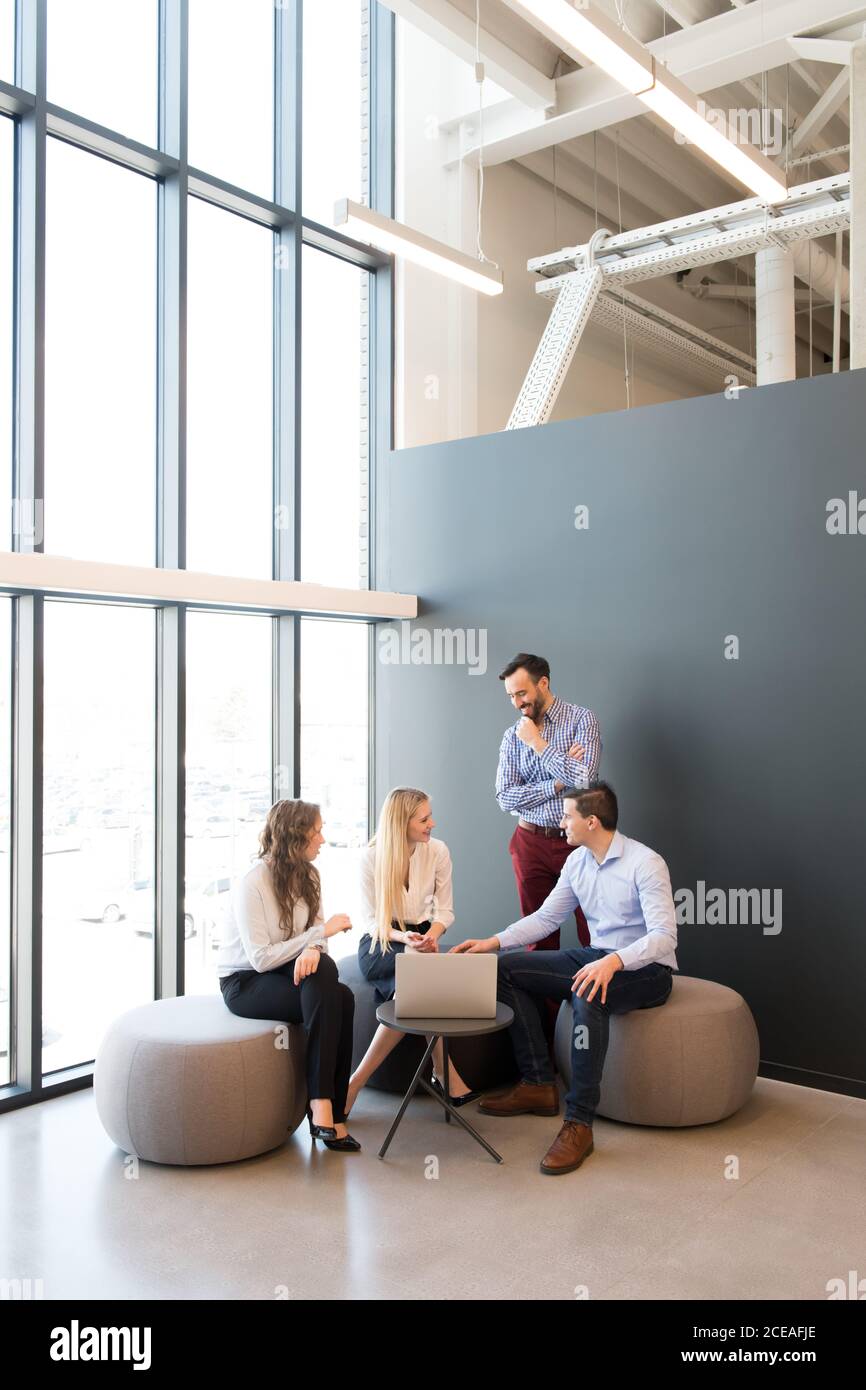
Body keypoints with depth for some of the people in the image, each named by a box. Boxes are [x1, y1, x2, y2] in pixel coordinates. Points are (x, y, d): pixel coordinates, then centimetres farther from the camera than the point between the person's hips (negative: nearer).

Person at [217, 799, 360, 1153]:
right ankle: (323, 1108, -24)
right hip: (244, 981, -6)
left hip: (284, 971, 6)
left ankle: (329, 1110, -21)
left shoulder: (307, 875, 4)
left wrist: (313, 950, -25)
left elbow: (315, 932, 1)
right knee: (328, 995, -29)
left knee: (342, 998, -26)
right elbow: (261, 958, -23)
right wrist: (321, 932, -20)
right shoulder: (251, 884, -19)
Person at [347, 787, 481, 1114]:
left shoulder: (437, 851, -3)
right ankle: (445, 1074, -27)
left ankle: (357, 1081, -22)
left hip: (419, 935, 2)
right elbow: (371, 919, -6)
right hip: (379, 942, -2)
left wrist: (431, 935, -18)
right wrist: (404, 939, -26)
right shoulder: (372, 856, -9)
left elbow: (445, 910, 4)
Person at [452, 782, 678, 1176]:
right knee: (507, 968, -3)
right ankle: (537, 1085, 0)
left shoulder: (645, 863, -19)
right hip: (597, 958, 8)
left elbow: (664, 935, -27)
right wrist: (494, 941, -2)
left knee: (588, 995, -40)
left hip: (646, 969, -8)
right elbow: (545, 918, 11)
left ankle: (579, 1123, -31)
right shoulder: (577, 861, 4)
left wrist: (614, 961, -43)